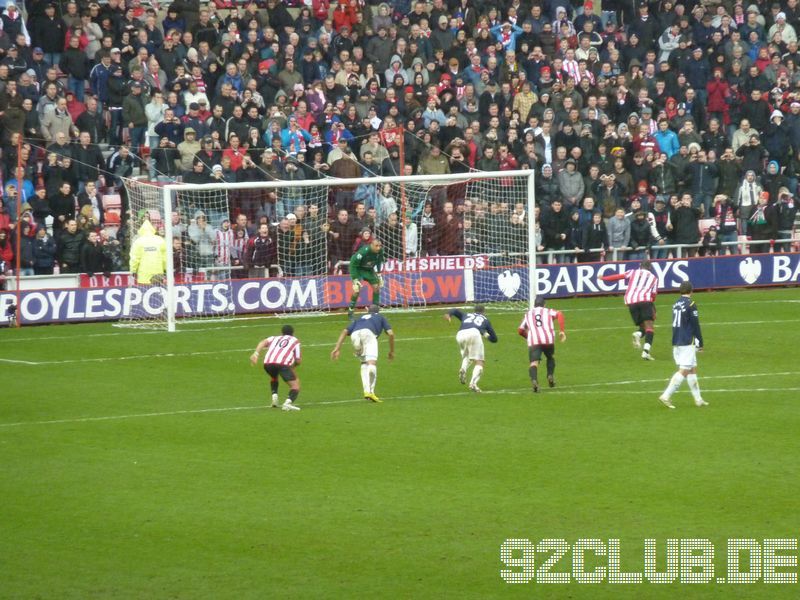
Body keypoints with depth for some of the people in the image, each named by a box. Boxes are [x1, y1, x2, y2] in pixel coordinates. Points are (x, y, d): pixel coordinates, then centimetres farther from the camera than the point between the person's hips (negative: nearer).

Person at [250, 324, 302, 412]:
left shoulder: (275, 338, 34)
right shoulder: (295, 341, 28)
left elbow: (263, 342, 11)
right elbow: (298, 361, 19)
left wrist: (256, 353, -1)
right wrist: (293, 367, 40)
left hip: (268, 363, 4)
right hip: (283, 363, -4)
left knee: (273, 377, 37)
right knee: (295, 386, 1)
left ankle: (274, 396, 18)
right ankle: (288, 402, -27)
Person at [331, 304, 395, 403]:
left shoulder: (359, 318, 41)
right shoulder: (380, 317, 36)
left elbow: (345, 331, 27)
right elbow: (390, 333, 23)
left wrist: (337, 348, 20)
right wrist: (392, 351, 34)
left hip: (354, 335, 4)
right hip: (368, 332, -4)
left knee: (364, 363, 21)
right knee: (372, 363, -15)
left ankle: (366, 390, 8)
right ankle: (370, 391, -32)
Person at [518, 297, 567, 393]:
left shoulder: (528, 314, 27)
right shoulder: (548, 311, 23)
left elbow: (520, 330, 26)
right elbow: (559, 314, 1)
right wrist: (562, 331, -1)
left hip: (533, 341, -1)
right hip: (548, 339, 1)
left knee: (534, 362, -11)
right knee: (551, 357, 29)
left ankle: (534, 380, -39)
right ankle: (550, 376, 11)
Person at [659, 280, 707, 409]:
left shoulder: (676, 305, 10)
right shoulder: (690, 304, -11)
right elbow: (696, 325, -12)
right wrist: (700, 343, -4)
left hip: (676, 343, 8)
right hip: (687, 343, -8)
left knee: (692, 369, 14)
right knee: (684, 371, -7)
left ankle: (698, 399, 16)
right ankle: (666, 396, -15)